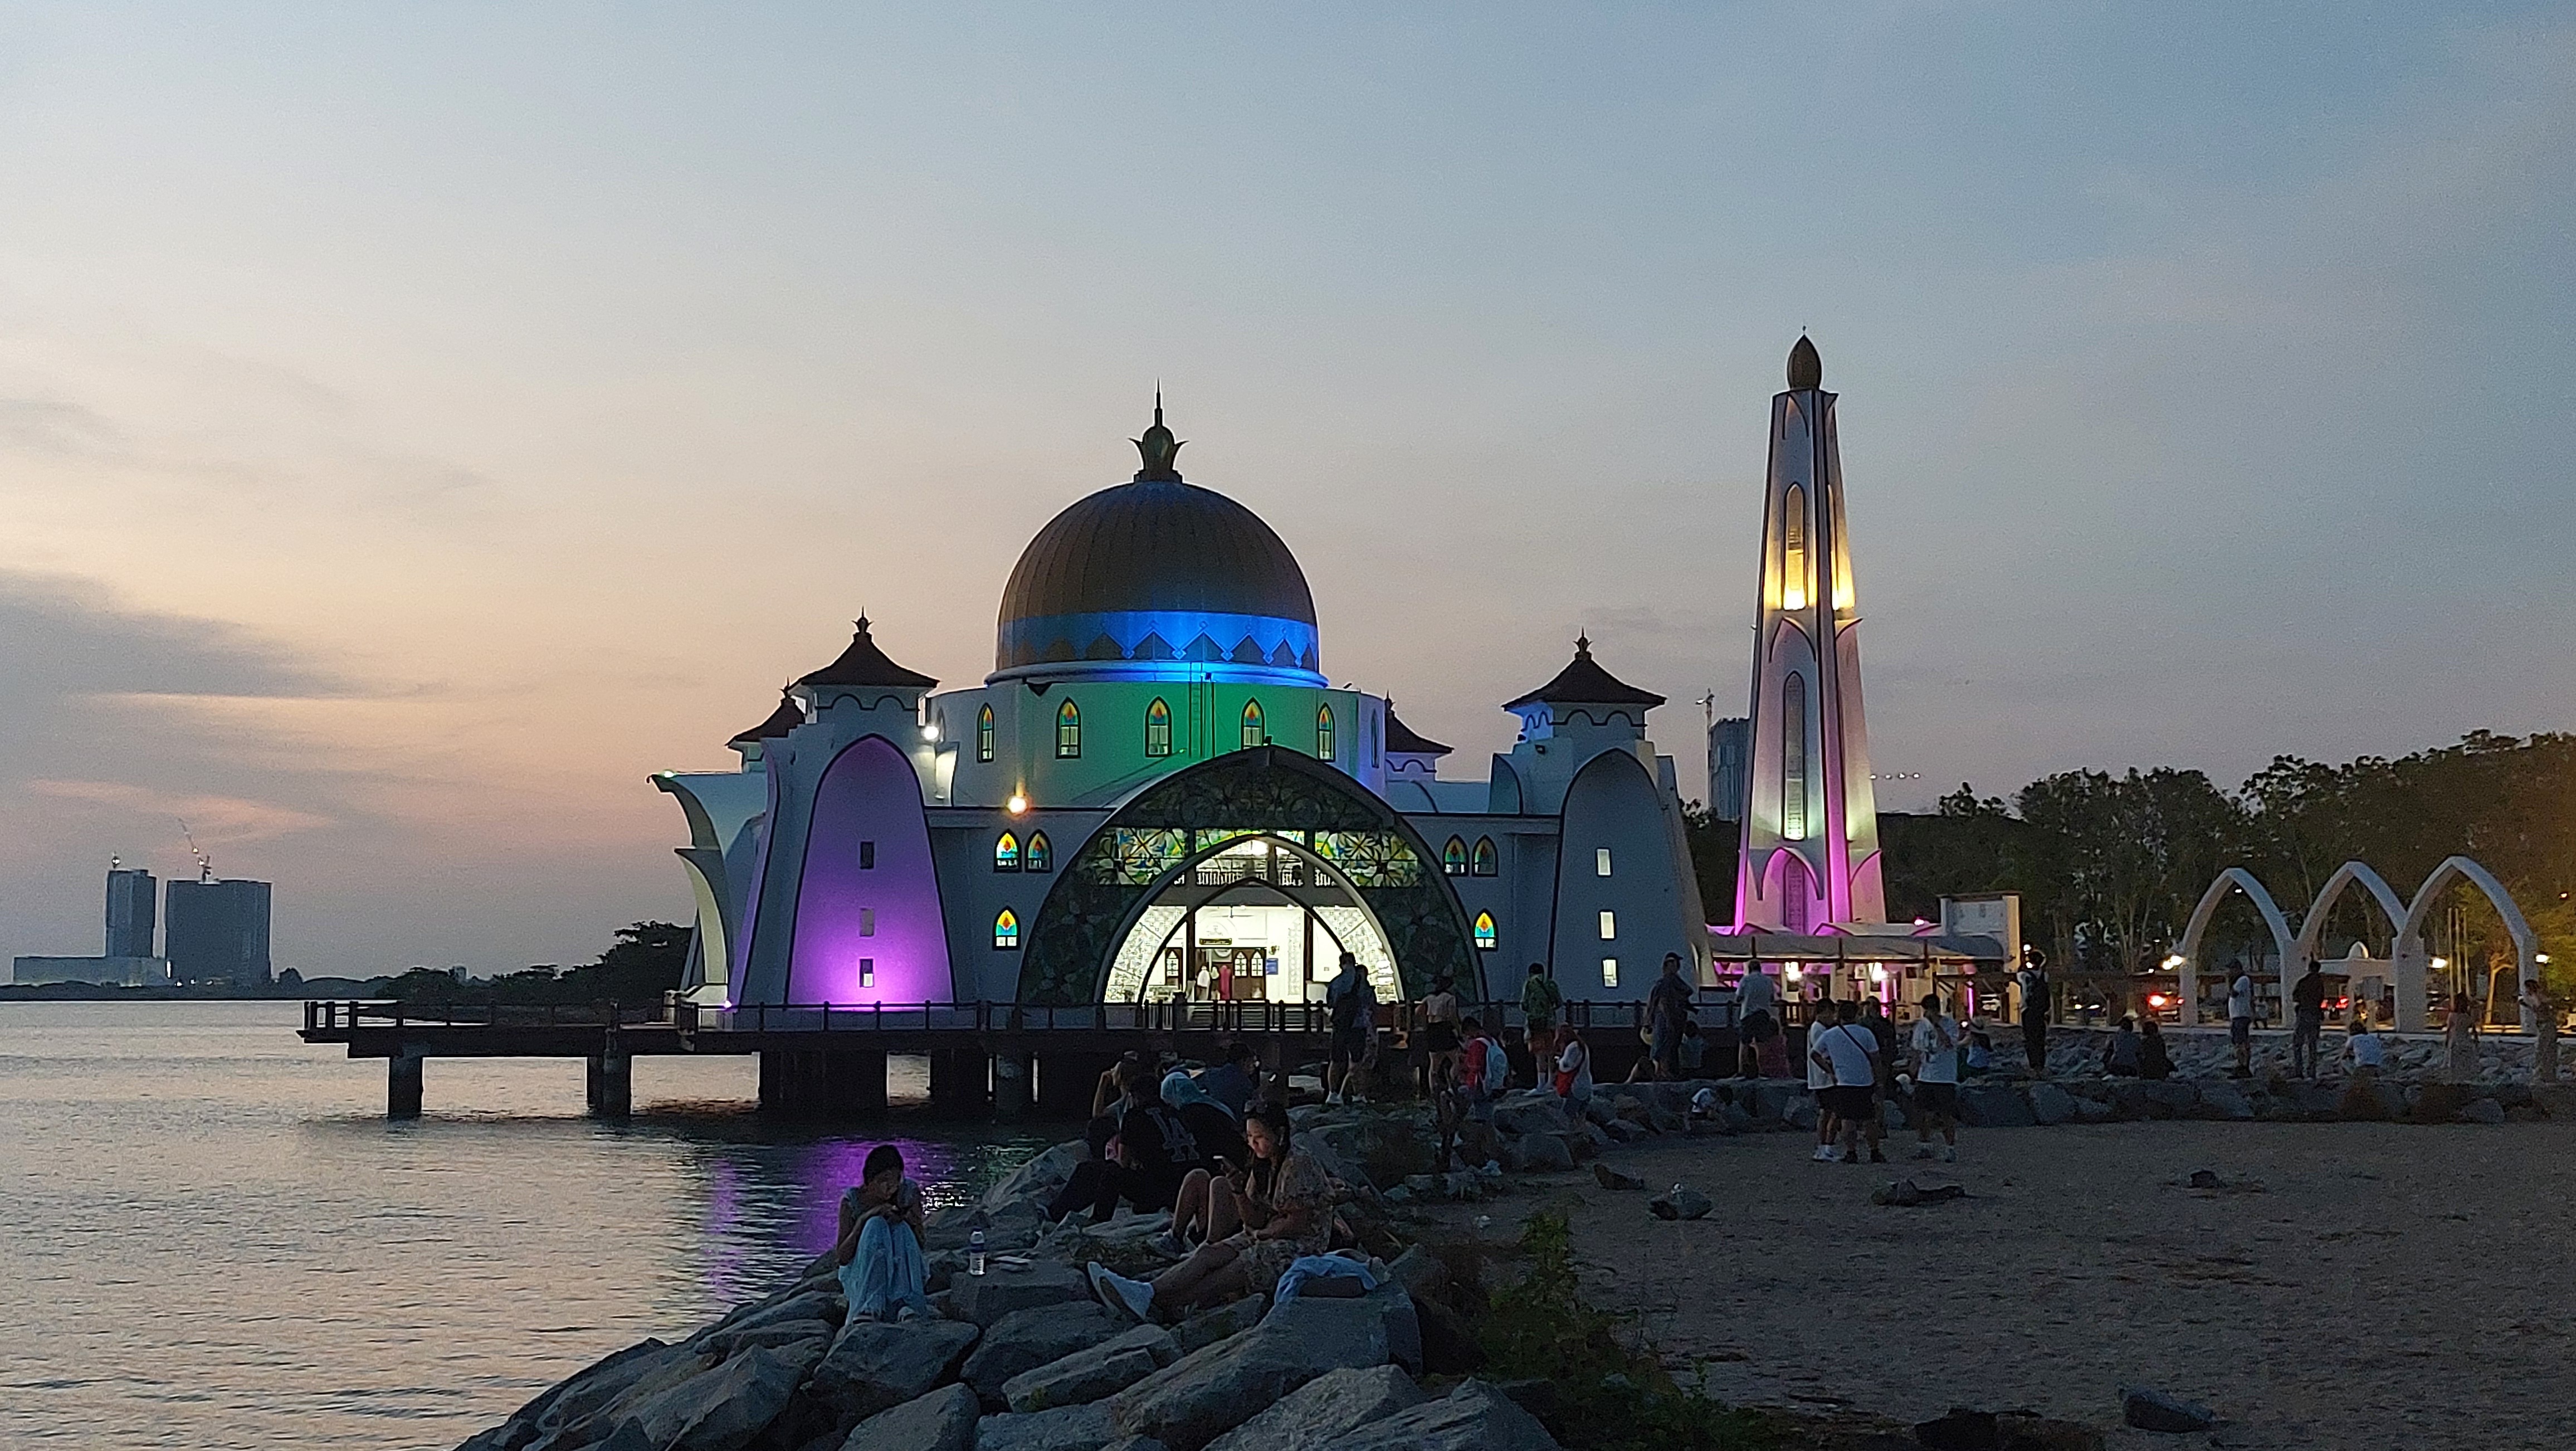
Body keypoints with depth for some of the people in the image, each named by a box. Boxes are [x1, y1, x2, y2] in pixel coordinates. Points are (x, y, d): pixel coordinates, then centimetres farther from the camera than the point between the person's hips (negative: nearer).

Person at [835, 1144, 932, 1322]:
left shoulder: (909, 1193, 1)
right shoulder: (853, 1201, -4)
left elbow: (920, 1245, 3)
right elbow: (842, 1257, -8)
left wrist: (911, 1223, -19)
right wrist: (864, 1219, -20)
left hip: (903, 1272, 2)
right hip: (861, 1276, -2)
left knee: (901, 1229, -27)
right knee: (876, 1226, -29)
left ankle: (906, 1304, -49)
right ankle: (869, 1306, -49)